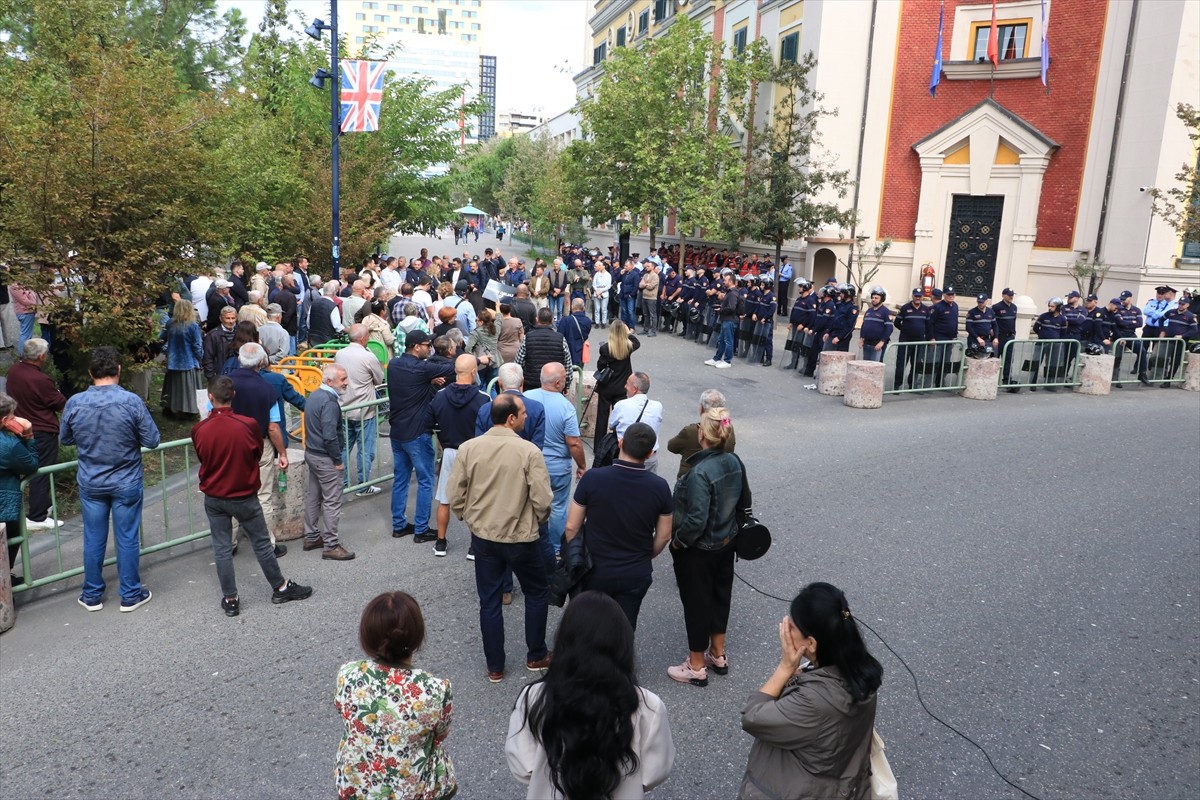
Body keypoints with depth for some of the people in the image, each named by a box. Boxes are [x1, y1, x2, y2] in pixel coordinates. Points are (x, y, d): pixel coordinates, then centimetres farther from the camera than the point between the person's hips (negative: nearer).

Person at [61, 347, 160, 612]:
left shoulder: (74, 403, -9)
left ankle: (92, 595, 27)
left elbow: (65, 439, 7)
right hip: (126, 483, -2)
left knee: (93, 539, 14)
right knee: (127, 539, 8)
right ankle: (130, 595, 20)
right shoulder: (131, 401, -18)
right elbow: (152, 441, -12)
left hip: (90, 483, 3)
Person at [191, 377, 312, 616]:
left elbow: (202, 458, 4)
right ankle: (280, 588, 26)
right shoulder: (248, 425, -20)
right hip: (244, 496, -2)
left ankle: (230, 600, 19)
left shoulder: (198, 430, -13)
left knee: (221, 548, 12)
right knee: (262, 543, 12)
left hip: (213, 498, 2)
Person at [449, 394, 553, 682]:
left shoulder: (468, 448, -8)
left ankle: (494, 667, 26)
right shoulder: (529, 451, -19)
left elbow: (455, 497, -3)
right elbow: (542, 500, -18)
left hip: (483, 537, 3)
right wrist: (536, 522, 4)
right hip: (521, 539, -3)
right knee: (537, 593, 20)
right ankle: (536, 656, 31)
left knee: (489, 602, 15)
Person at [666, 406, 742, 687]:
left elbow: (696, 520, -30)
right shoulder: (734, 462, -7)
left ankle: (697, 668, 25)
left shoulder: (700, 472, -30)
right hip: (726, 544, 7)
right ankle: (718, 655, 41)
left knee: (696, 603, 9)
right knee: (720, 596, 22)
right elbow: (743, 501, 7)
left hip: (698, 550, -7)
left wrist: (678, 540, -14)